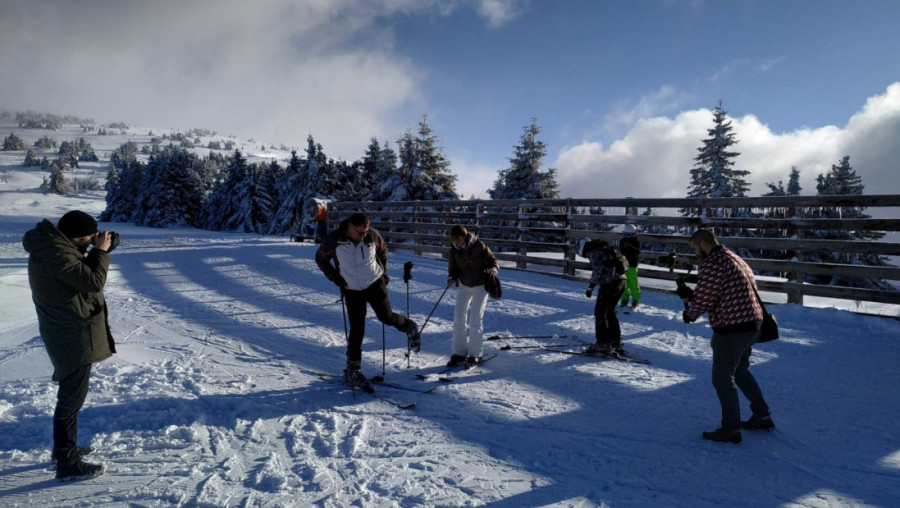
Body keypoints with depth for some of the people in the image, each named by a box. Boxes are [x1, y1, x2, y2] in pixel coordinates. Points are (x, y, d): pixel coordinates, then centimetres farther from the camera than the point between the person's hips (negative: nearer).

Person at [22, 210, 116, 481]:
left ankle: (65, 447, 38)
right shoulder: (57, 254, -26)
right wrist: (101, 252, -12)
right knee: (72, 398, -3)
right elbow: (93, 281, -24)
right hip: (73, 336, -11)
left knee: (70, 394, 23)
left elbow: (78, 273, 14)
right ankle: (68, 463, 6)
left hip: (67, 332, 11)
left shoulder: (51, 245, 6)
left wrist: (94, 251, 1)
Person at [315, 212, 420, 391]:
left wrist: (383, 272, 6)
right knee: (356, 330, 0)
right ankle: (353, 371, 13)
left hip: (375, 284, 1)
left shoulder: (373, 235, -11)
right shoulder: (334, 239, -16)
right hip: (351, 290, -1)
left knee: (387, 317, -4)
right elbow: (320, 258, 0)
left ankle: (409, 328, 31)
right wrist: (335, 277, -8)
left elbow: (382, 251, 10)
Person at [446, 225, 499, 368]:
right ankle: (459, 353, 14)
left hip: (480, 285, -4)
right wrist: (451, 278, -21)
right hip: (464, 285, 4)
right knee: (459, 318, 2)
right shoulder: (454, 249, -9)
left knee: (475, 319, -6)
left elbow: (493, 261, -10)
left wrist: (493, 270, -31)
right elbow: (453, 268, -1)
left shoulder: (479, 246, -20)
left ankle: (476, 354, 7)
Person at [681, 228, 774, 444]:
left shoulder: (712, 264, -18)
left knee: (722, 378, 3)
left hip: (731, 329, -10)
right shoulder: (734, 258, 15)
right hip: (752, 325, 10)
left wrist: (689, 313, 3)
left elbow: (704, 300, -17)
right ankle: (762, 416, 34)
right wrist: (691, 296, 12)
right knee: (740, 371, 26)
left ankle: (731, 429, 13)